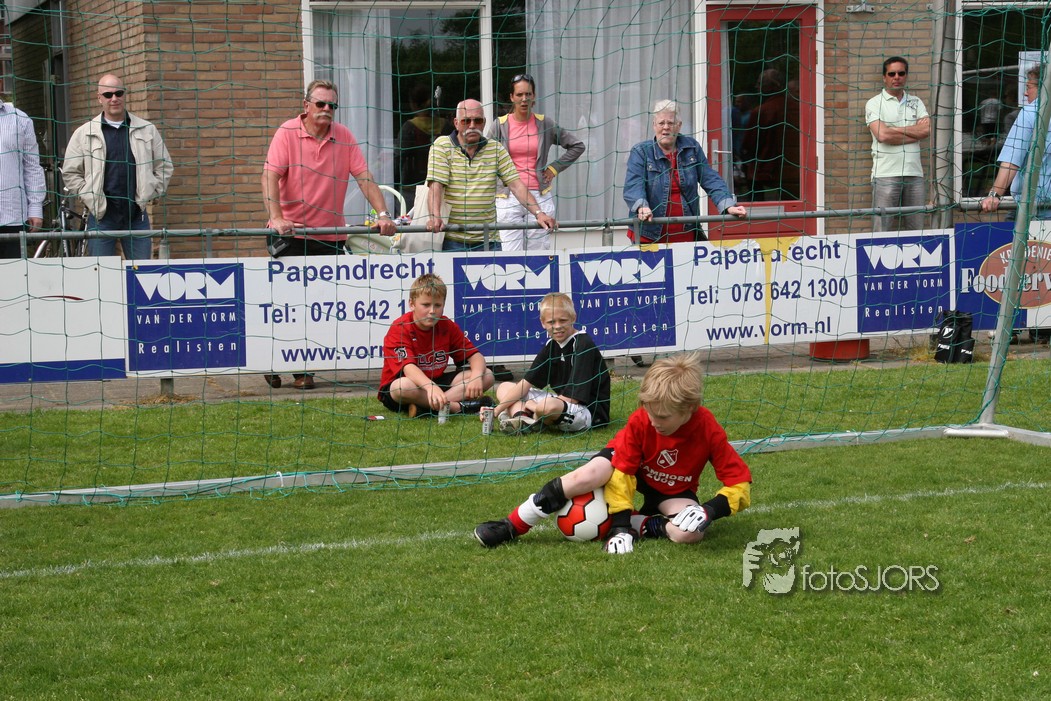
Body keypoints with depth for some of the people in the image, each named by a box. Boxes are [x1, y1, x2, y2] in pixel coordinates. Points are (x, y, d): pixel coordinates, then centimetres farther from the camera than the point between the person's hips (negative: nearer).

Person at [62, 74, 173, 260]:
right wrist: (89, 198, -1)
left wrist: (150, 194, 4)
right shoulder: (83, 133, 4)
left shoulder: (147, 130, 8)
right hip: (101, 217, -1)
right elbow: (70, 173, 8)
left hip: (137, 216, 1)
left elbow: (165, 166, 14)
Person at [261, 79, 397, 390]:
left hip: (331, 234, 3)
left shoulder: (344, 137, 5)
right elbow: (270, 176, -14)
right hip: (292, 232, -3)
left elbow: (364, 177, 3)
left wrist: (383, 214, -9)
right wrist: (276, 218, -28)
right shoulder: (287, 133, -5)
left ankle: (302, 368, 8)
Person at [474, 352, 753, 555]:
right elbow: (621, 472, -22)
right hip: (630, 466, 0)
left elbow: (740, 483, -25)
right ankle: (511, 527, -25)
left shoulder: (708, 431, -28)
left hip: (674, 491, 0)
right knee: (589, 475, -33)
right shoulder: (640, 421, -27)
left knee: (690, 532, -35)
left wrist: (710, 510, -42)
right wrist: (620, 523, -30)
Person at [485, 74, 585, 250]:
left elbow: (577, 146, 14)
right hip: (508, 198, -1)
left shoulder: (545, 123, 7)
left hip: (540, 196, 1)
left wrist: (555, 168, 8)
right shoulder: (500, 125, 5)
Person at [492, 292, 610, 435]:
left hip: (589, 411, -9)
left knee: (548, 406, -42)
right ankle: (521, 419, -21)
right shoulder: (551, 345, 7)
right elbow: (526, 383, 4)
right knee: (504, 388, 10)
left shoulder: (583, 345, -16)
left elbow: (573, 397, -20)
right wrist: (497, 410, -7)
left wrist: (535, 405, -11)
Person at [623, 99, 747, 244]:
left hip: (687, 235, 3)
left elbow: (710, 180, 4)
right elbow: (633, 185, -15)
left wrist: (728, 206, -12)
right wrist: (641, 207, -36)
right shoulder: (640, 152, 0)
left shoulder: (692, 147, 10)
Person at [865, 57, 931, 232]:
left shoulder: (916, 102, 16)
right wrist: (915, 132, -1)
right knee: (882, 229, -7)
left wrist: (896, 130, -5)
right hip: (885, 175, -4)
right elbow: (882, 135, -12)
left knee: (916, 228, 4)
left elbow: (927, 130, 0)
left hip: (914, 174, 4)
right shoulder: (874, 104, 3)